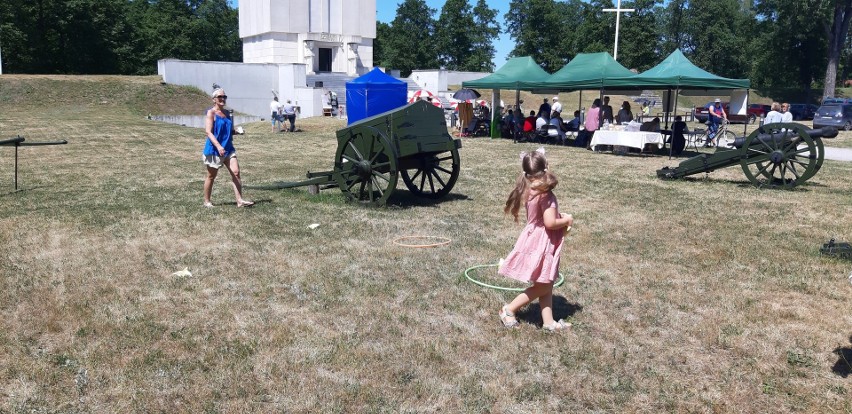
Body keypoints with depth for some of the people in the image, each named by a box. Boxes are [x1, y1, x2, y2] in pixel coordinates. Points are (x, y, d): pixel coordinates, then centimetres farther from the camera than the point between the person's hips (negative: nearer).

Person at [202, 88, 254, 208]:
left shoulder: (227, 113, 11)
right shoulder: (211, 113, -9)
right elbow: (208, 131, -18)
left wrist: (236, 131, 0)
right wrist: (218, 146, -30)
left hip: (228, 148, 6)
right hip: (214, 149, -6)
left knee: (236, 172, -8)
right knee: (211, 176, 7)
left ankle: (240, 200, -9)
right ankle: (207, 201, 22)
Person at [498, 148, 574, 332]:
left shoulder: (529, 191, 2)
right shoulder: (546, 195, -23)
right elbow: (550, 223, -25)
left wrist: (560, 216, 6)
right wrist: (567, 220, -9)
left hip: (535, 239, 9)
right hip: (542, 243, -9)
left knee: (547, 284, 16)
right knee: (542, 286, 4)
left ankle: (548, 321, 22)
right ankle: (509, 310, 10)